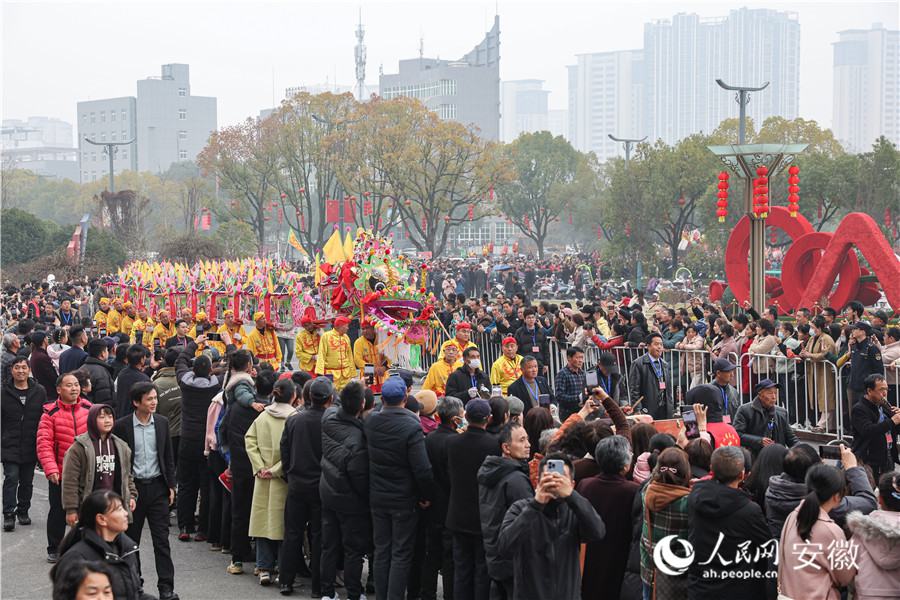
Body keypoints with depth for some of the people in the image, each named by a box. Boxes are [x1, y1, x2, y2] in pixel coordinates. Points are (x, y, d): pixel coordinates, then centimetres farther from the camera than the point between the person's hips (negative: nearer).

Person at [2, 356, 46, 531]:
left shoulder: (39, 392, 6)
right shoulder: (4, 392, 0)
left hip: (31, 447, 2)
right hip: (10, 445, -2)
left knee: (27, 481, 10)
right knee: (11, 478, -11)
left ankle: (23, 511, 24)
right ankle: (9, 515, -8)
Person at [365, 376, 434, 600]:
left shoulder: (370, 422, -4)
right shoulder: (411, 427, -20)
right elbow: (422, 469, -21)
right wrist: (427, 496, -7)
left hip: (377, 497, 5)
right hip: (405, 498, -5)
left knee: (381, 550, 15)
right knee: (401, 554, 3)